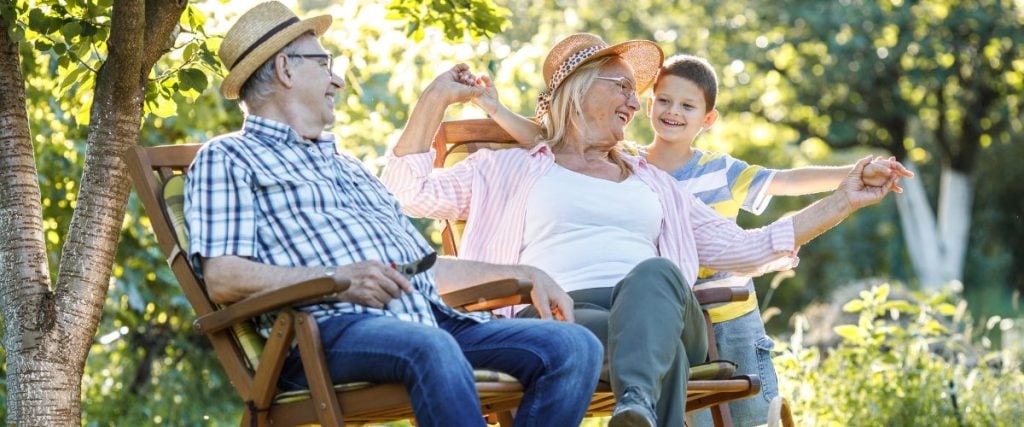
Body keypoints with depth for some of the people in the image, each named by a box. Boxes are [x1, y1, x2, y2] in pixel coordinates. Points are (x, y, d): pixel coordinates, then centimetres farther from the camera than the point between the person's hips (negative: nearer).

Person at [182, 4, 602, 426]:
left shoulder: (346, 165, 37)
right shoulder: (227, 158, 12)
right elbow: (222, 279, -5)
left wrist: (525, 276, 26)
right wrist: (336, 279, -16)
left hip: (428, 319, 8)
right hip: (327, 328, -7)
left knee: (575, 346, -14)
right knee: (432, 349, -40)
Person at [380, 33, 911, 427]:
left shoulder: (652, 182, 33)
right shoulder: (511, 168, 24)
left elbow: (741, 250, 29)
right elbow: (410, 192, 16)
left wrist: (841, 202, 23)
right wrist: (435, 100, 10)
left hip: (656, 310, 2)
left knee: (655, 273, -37)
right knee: (661, 353, -37)